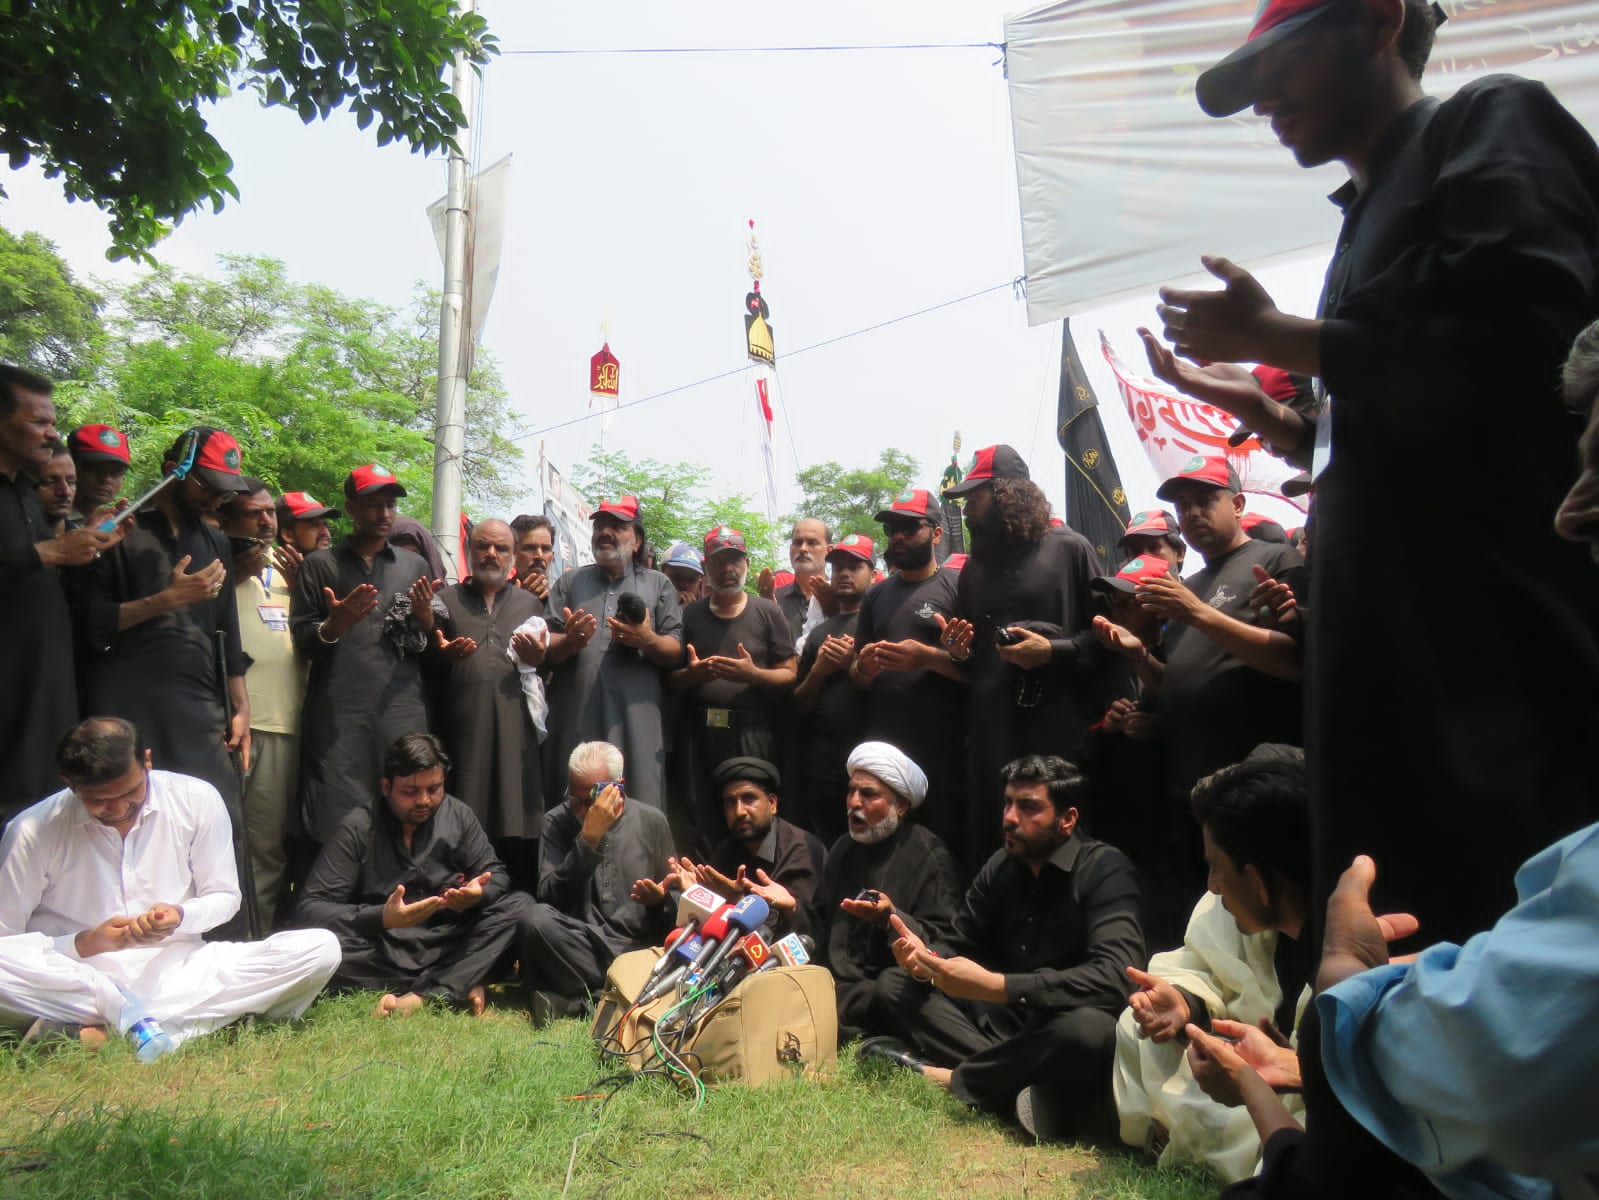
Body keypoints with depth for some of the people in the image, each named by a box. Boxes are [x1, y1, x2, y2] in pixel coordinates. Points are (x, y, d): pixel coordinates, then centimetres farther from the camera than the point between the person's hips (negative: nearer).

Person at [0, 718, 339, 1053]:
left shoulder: (197, 800, -3)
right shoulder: (32, 832, -7)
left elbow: (224, 897, 8)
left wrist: (180, 916, -14)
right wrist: (85, 944, -20)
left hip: (176, 969, 3)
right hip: (81, 979, -2)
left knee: (320, 949, -23)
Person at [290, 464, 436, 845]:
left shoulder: (415, 566, 17)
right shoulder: (320, 565, 9)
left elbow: (434, 647, 19)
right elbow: (301, 642, 5)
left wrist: (426, 617, -3)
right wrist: (335, 625, -15)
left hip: (402, 716, 2)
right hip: (336, 718, -2)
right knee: (335, 828, -5)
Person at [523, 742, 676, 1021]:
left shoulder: (652, 821, 7)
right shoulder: (557, 821, 4)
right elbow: (549, 897, -9)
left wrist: (659, 899, -9)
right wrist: (589, 838, -17)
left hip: (641, 946, 1)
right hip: (581, 948, 0)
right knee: (539, 918, -32)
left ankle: (576, 1000, -16)